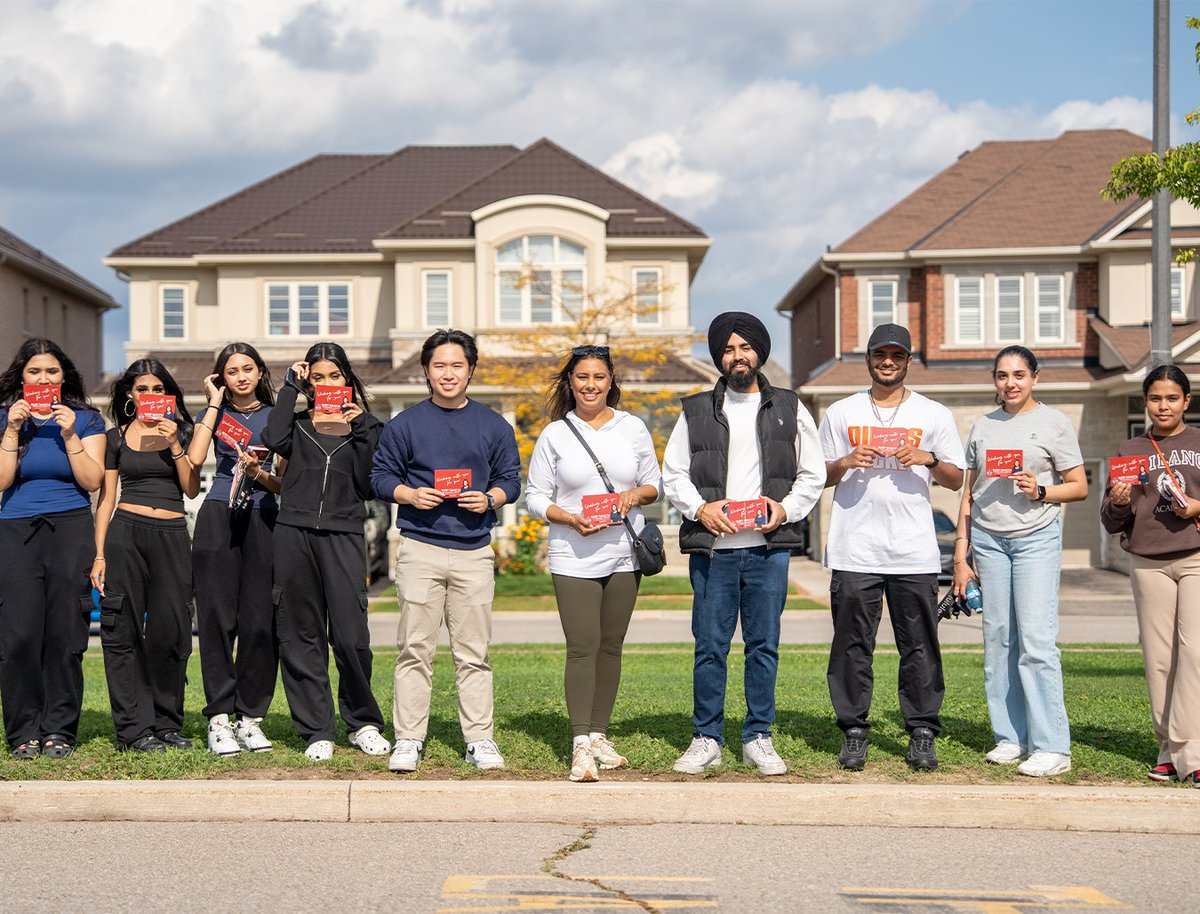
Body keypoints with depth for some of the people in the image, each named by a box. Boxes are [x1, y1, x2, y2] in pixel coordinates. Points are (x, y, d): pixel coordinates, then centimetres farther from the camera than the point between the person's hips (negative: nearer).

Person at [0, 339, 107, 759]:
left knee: (64, 633, -5)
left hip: (70, 530, 0)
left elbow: (92, 481, -2)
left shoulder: (84, 418, 8)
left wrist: (70, 435, -10)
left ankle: (59, 730, 3)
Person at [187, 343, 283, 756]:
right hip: (218, 518, 0)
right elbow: (194, 458, -7)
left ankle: (251, 717, 4)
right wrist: (215, 404, 0)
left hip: (263, 520, 0)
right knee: (217, 618, -5)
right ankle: (219, 718, -2)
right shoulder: (215, 413, 13)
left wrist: (258, 473, -11)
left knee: (260, 621, -4)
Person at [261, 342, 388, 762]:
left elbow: (368, 486, 2)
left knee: (350, 636, -9)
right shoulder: (298, 423, 13)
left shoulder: (365, 424, 12)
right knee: (300, 637, 2)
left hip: (343, 535, -1)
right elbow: (274, 439, -12)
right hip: (294, 534, 1)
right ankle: (317, 731, 11)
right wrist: (290, 386, -1)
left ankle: (363, 722, 11)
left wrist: (361, 432, -7)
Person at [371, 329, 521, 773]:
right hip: (419, 549, -1)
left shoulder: (494, 426, 10)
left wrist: (489, 498, -9)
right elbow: (381, 476, 7)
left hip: (474, 552, 1)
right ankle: (408, 740, 5)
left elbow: (510, 479, 12)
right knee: (415, 649, -2)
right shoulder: (404, 424, 6)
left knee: (473, 653, 4)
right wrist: (411, 494, -11)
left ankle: (480, 740, 10)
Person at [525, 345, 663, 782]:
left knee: (611, 647, 8)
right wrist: (571, 519, -14)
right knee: (583, 648, -11)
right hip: (574, 558, -3)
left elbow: (655, 484, 14)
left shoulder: (633, 428, 7)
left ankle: (599, 735, 18)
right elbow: (535, 496, 3)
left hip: (624, 555, 3)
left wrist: (635, 494, -8)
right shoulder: (555, 434, 2)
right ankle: (581, 745, -12)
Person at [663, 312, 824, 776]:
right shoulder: (696, 411, 10)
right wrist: (700, 507, -7)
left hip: (768, 546, 0)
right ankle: (706, 738, 11)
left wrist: (786, 508, -5)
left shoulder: (790, 409, 11)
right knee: (710, 645, 1)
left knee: (764, 645, 3)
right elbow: (672, 473, 10)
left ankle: (758, 738, 14)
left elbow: (813, 474, 12)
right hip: (712, 547, 0)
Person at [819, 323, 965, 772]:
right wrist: (845, 463, -7)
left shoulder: (934, 415, 11)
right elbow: (820, 476, 14)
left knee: (919, 646, 0)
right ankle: (853, 732, 9)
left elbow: (956, 479, 11)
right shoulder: (840, 413, 12)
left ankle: (922, 734, 8)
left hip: (914, 551, 0)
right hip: (855, 550, 0)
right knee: (852, 645, 1)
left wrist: (929, 460, -9)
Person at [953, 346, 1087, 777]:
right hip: (987, 538, 4)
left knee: (1036, 638, -12)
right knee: (998, 639, 2)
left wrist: (1040, 491, -15)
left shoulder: (1054, 422, 4)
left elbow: (1079, 487, 4)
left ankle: (1052, 746, -10)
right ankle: (1010, 738, 10)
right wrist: (960, 555, 12)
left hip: (1036, 537, -4)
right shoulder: (982, 426, 15)